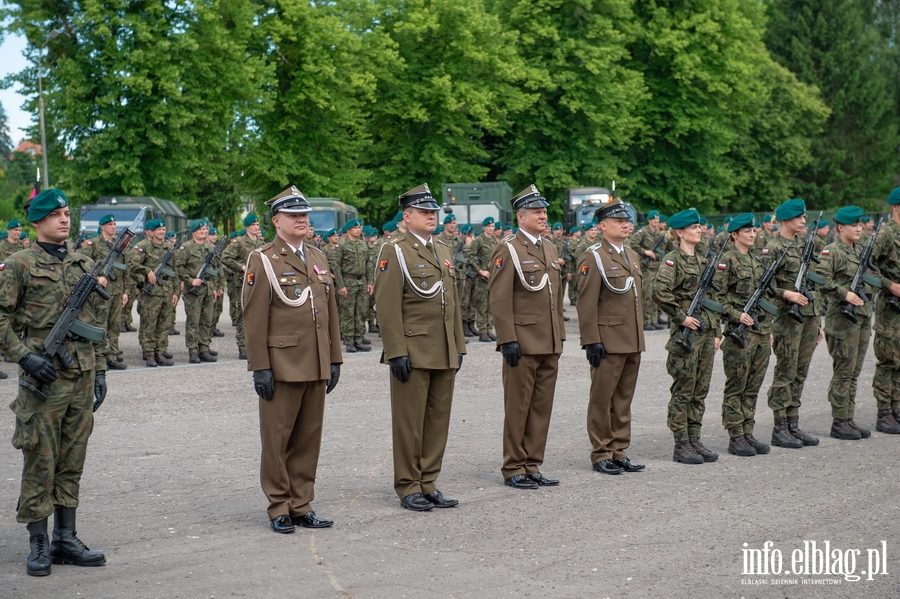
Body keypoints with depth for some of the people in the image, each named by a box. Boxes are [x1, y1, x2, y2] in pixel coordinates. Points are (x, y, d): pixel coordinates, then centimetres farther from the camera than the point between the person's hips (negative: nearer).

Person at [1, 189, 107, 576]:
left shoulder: (85, 265, 14)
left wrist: (99, 370, 14)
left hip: (82, 377, 5)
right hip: (44, 377, -5)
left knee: (72, 462, 9)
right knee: (40, 464, 0)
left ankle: (66, 540, 17)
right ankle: (38, 545, 7)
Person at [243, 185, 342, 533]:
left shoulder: (318, 258, 15)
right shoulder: (262, 261, -4)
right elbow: (255, 319, -8)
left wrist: (334, 359, 13)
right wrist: (260, 367, -13)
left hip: (316, 367, 6)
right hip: (282, 367, -6)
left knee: (309, 439, 9)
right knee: (277, 439, 1)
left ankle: (301, 506, 17)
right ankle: (279, 509, 10)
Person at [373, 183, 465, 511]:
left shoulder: (444, 251, 16)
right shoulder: (394, 252, -7)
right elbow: (387, 307, -12)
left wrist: (458, 346, 14)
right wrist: (397, 353, -17)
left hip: (444, 355, 7)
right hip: (412, 354, -7)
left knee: (439, 420, 9)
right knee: (409, 422, 0)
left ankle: (429, 483, 18)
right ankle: (408, 487, 9)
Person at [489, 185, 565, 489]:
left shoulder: (550, 248, 15)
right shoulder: (508, 249, -8)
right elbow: (500, 299, -13)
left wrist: (560, 335, 16)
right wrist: (508, 340, -17)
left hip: (549, 344, 7)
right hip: (523, 344, -7)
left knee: (542, 406, 9)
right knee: (518, 407, 0)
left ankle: (532, 466, 17)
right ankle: (514, 469, 8)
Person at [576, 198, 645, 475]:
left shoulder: (633, 256, 16)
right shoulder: (593, 257, -8)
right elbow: (586, 304, -13)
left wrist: (639, 336, 18)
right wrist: (592, 341, -17)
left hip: (633, 343, 7)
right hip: (608, 342, -7)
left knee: (624, 400, 11)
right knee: (602, 400, 0)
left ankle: (619, 451, 18)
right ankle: (601, 454, 7)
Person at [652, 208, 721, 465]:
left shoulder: (702, 261, 15)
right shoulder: (673, 259, -9)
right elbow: (660, 293, -22)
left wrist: (716, 332, 15)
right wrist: (681, 318, -18)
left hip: (706, 332, 7)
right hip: (685, 334, -7)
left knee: (700, 390, 10)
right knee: (683, 391, -2)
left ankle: (695, 440, 17)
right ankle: (681, 445, 3)